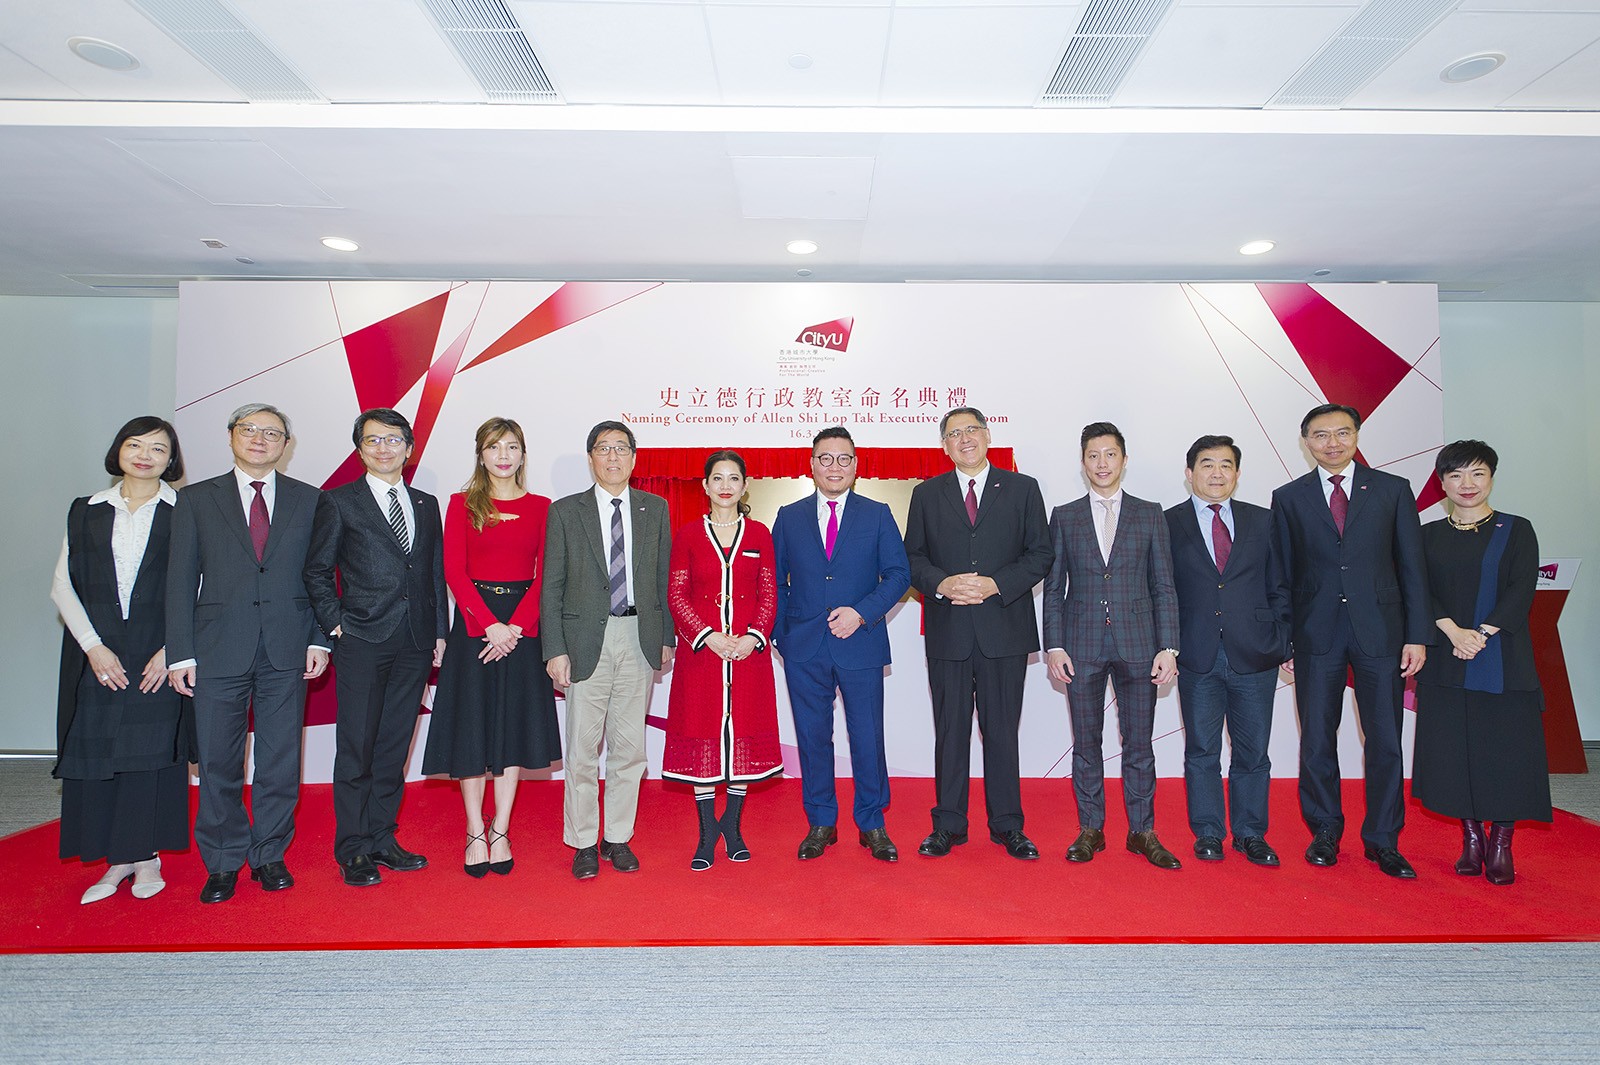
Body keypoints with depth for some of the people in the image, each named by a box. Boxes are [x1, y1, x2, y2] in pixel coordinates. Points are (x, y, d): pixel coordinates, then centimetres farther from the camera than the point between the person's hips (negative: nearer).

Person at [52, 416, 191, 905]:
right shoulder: (86, 512, 9)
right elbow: (62, 584, 7)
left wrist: (172, 649, -11)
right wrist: (93, 646, -5)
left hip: (158, 654, -3)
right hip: (97, 653, 3)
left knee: (151, 749, -2)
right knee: (96, 750, 4)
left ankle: (146, 855, 12)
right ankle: (117, 860, 15)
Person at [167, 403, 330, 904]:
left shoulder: (309, 500, 7)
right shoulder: (196, 499, 7)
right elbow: (181, 580, 4)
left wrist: (319, 639, -2)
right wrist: (180, 654, -2)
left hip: (287, 652, 0)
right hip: (219, 651, 0)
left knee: (280, 759, 7)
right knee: (218, 761, 7)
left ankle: (269, 855, 22)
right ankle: (223, 863, 22)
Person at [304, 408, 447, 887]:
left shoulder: (426, 505, 13)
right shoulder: (338, 502, 3)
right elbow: (316, 570, 3)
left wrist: (440, 632, 8)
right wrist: (335, 622, -5)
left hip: (415, 645, 4)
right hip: (362, 641, -3)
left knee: (394, 747, 10)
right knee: (356, 748, 1)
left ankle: (382, 839, 21)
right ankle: (353, 851, 13)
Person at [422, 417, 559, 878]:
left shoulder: (540, 507, 6)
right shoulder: (462, 504, 4)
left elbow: (545, 576, 0)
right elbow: (454, 571, -4)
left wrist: (515, 626, -12)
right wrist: (490, 625, -14)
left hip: (522, 628, 1)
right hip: (474, 625, -1)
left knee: (515, 727, 5)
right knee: (471, 728, 4)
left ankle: (499, 831, 18)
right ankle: (474, 832, 18)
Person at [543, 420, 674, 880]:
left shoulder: (655, 509, 8)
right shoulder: (566, 511, 2)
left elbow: (664, 579, 10)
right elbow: (551, 586, 1)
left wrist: (667, 636, 6)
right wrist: (555, 649, -6)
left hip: (640, 638, 2)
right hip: (586, 639, -2)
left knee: (630, 746, 9)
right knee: (582, 748, 4)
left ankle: (618, 837, 24)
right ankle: (583, 843, 19)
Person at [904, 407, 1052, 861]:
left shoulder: (1022, 489, 6)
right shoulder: (926, 494, 10)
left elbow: (1040, 554, 2)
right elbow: (913, 558, 7)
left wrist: (997, 584, -12)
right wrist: (942, 584, -12)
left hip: (1005, 629, -1)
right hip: (948, 632, 1)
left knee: (1002, 731, 7)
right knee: (950, 732, 7)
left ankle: (1007, 825, 19)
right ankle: (948, 825, 18)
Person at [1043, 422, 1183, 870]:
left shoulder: (1149, 515, 7)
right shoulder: (1064, 517, 7)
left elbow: (1163, 587, 5)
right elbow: (1053, 588, 5)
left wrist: (1168, 647, -3)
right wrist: (1053, 646, -3)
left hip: (1137, 644, 0)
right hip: (1081, 646, 0)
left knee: (1139, 744, 7)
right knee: (1086, 744, 7)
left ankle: (1143, 832, 20)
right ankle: (1090, 830, 20)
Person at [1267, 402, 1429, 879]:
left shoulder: (1393, 490, 6)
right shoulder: (1289, 498, 6)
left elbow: (1412, 567, 4)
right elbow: (1280, 575, 6)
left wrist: (1417, 635, -2)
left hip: (1381, 632, 0)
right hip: (1316, 635, 0)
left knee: (1385, 741, 4)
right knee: (1317, 740, 7)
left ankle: (1382, 841, 19)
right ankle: (1325, 833, 22)